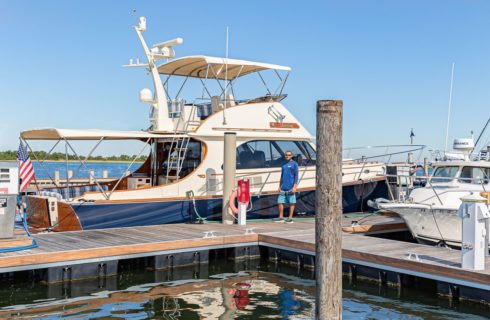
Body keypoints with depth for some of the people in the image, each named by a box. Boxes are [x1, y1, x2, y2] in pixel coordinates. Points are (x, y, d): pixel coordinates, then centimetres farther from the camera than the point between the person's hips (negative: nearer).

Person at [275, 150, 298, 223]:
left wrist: (294, 187, -13)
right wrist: (279, 186, 16)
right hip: (283, 188, 6)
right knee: (280, 202, 5)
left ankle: (290, 218, 6)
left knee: (292, 202, 0)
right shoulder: (283, 165, 15)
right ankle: (281, 217, 15)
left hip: (290, 187, -6)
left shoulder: (294, 164, -1)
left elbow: (296, 176, -5)